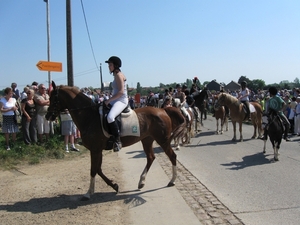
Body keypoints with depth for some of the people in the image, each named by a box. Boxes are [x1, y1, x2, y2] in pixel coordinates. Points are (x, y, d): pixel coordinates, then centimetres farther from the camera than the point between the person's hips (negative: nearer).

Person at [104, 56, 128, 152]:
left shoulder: (118, 75, -11)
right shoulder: (116, 75, 18)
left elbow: (121, 92, -21)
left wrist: (109, 100, -18)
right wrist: (109, 100, 14)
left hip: (121, 101, -11)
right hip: (116, 100, 11)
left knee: (110, 117, -35)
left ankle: (117, 141, -29)